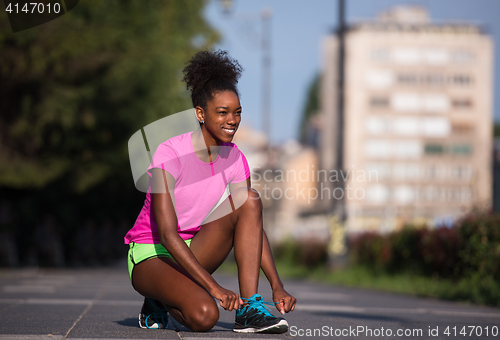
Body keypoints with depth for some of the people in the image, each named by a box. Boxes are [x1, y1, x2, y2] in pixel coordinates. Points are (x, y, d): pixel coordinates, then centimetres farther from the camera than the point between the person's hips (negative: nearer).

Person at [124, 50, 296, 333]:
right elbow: (167, 234, -26)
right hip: (150, 254, -6)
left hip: (192, 251, 6)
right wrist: (213, 286, -34)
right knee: (204, 316, -33)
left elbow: (254, 226, -1)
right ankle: (160, 302, 3)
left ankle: (249, 309, -19)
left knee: (250, 199, -16)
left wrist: (277, 286, -14)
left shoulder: (234, 158, -2)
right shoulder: (170, 154, -21)